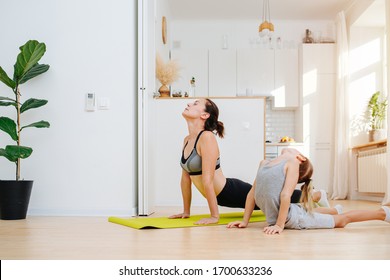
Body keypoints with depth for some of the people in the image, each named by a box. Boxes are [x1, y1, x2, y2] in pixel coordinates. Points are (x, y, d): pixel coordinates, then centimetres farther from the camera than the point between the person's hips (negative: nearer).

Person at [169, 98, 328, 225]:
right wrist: (186, 211, 8)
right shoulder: (187, 140, 1)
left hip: (234, 192, -8)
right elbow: (185, 177, 6)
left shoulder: (207, 137, -25)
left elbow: (207, 180, -26)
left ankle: (317, 195, 36)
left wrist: (214, 216, -25)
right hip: (224, 197, 8)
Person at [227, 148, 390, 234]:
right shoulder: (263, 163, 9)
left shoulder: (292, 163, -11)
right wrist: (245, 221, 5)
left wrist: (280, 225, -24)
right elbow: (252, 192, 10)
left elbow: (286, 194, -19)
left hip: (292, 217, -5)